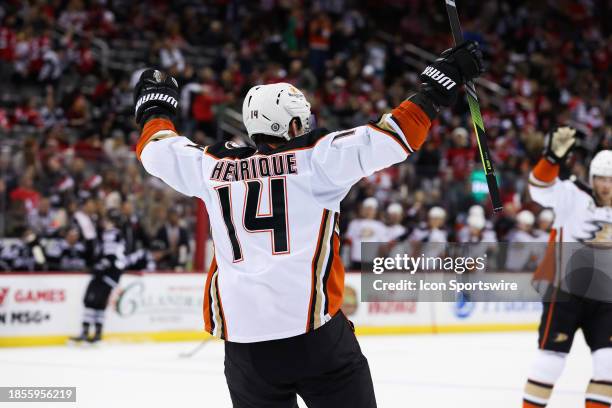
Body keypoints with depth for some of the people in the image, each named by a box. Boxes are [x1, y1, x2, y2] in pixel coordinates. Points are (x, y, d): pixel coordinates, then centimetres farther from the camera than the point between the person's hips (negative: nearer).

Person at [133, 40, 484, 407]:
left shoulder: (214, 167, 10)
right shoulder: (314, 157, 0)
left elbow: (157, 150, 26)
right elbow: (390, 138, -5)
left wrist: (155, 107, 44)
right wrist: (437, 88, 3)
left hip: (241, 336, 4)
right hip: (314, 330, -4)